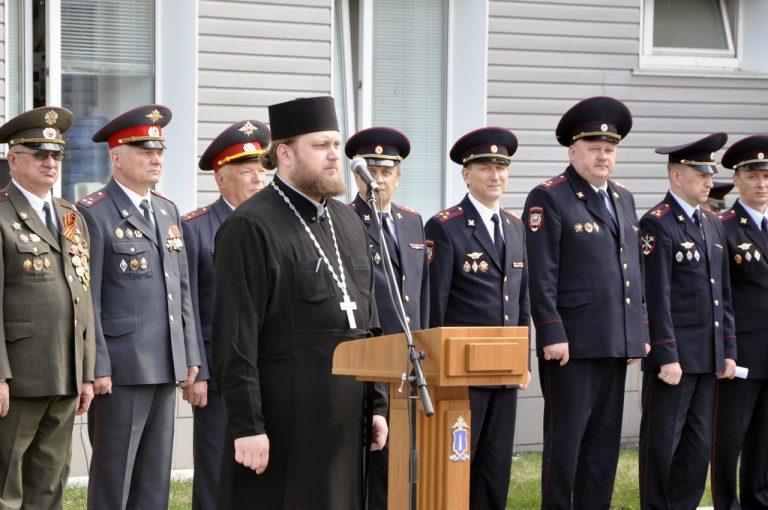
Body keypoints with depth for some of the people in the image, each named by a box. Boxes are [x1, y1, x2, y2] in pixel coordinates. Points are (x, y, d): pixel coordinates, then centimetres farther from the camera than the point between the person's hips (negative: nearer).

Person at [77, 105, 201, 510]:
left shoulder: (167, 211, 16)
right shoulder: (93, 214, -7)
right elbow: (87, 299, -11)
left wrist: (190, 354, 13)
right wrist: (97, 367, -15)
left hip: (166, 367, 7)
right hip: (121, 368, -7)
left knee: (156, 476, 10)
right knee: (113, 476, -1)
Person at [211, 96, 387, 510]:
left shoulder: (347, 222, 15)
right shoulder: (251, 228, -10)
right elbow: (235, 340, -14)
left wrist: (377, 406, 14)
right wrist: (246, 427, -18)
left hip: (344, 420, 7)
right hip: (284, 424, -7)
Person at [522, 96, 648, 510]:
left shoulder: (623, 199, 17)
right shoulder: (548, 199, -6)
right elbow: (541, 275, -12)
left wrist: (640, 331, 16)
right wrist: (552, 334, -17)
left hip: (616, 343, 7)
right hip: (572, 343, -7)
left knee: (605, 441, 10)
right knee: (565, 440, -3)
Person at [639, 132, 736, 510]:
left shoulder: (713, 226, 15)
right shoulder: (657, 225, -9)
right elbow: (656, 297, -14)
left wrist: (729, 350, 13)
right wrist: (668, 357, -18)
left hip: (708, 358, 8)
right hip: (674, 354, -8)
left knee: (699, 446, 9)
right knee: (662, 443, -1)